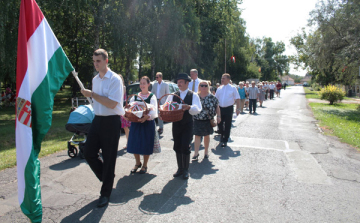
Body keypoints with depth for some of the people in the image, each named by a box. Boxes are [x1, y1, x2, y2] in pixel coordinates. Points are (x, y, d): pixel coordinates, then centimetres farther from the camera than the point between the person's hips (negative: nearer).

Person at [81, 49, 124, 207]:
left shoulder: (115, 79, -13)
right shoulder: (95, 79, 12)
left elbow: (112, 104, -21)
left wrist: (92, 94, -18)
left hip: (111, 121, -7)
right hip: (97, 119, 7)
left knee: (108, 158, 3)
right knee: (89, 153, 8)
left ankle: (105, 193, 19)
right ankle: (106, 176, 34)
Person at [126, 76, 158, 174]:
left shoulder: (152, 96, -3)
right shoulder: (135, 96, 11)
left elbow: (154, 111, -15)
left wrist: (147, 116, -34)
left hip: (148, 123, -4)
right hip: (135, 123, 4)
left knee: (146, 145, 2)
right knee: (134, 144, 6)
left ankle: (145, 165, 22)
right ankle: (137, 163, 30)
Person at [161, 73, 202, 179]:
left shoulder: (193, 95, -2)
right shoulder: (173, 95, 7)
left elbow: (197, 109, -15)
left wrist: (188, 107, -34)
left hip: (188, 124, -3)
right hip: (176, 124, 4)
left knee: (185, 147, -6)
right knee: (177, 147, 10)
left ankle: (186, 170, 12)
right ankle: (180, 168, 25)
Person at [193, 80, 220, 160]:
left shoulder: (212, 97, -2)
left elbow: (217, 107, 5)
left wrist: (218, 116, -1)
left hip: (208, 120, 0)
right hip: (197, 120, 0)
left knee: (207, 136, 12)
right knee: (197, 136, -1)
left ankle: (206, 151, 28)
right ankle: (196, 153, 5)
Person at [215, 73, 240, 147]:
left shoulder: (233, 88, -2)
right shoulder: (219, 88, 8)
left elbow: (237, 99, -3)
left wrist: (238, 109, -9)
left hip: (229, 109, -3)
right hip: (220, 108, 3)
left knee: (227, 126, 2)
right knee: (219, 124, 7)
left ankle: (225, 140, 14)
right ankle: (222, 134, 37)